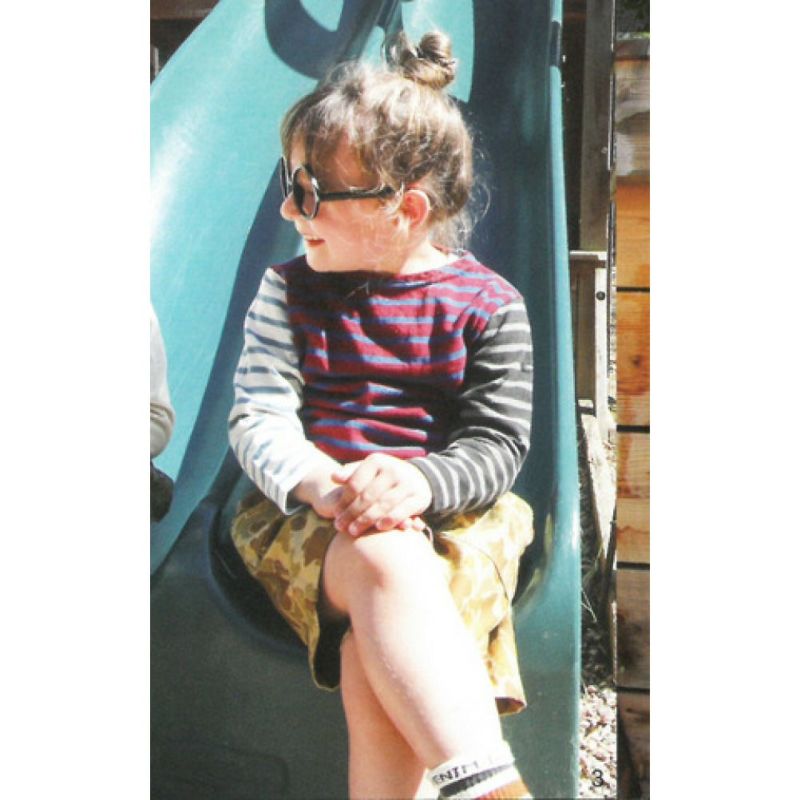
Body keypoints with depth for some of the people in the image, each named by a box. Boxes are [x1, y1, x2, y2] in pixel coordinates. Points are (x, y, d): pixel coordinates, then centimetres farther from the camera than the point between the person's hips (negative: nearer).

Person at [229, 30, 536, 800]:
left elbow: (496, 444, -2)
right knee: (385, 559, -35)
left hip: (450, 516, 0)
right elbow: (258, 416, -1)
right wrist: (317, 481, -24)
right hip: (302, 515, 1)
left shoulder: (487, 304, 3)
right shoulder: (289, 291, 8)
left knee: (375, 662, -31)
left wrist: (421, 482, -25)